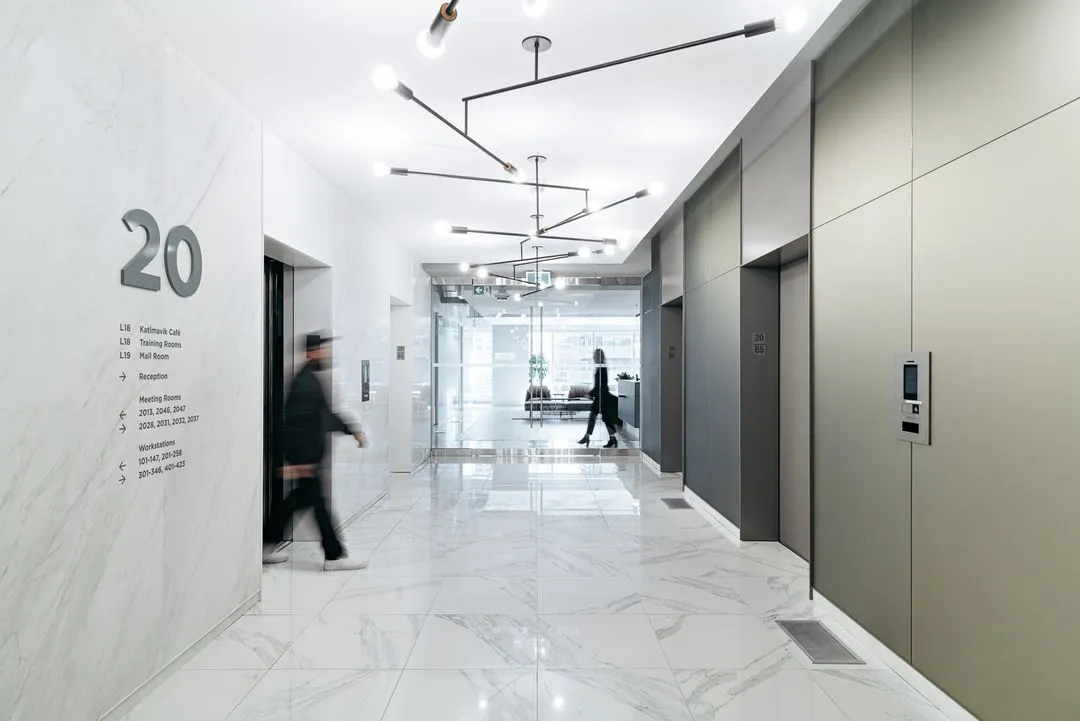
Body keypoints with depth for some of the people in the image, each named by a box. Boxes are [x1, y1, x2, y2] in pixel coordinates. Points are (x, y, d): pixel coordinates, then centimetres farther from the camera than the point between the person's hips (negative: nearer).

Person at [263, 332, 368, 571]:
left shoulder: (312, 379, 13)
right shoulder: (306, 382, -18)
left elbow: (326, 416, 22)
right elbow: (296, 423, -24)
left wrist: (353, 431, 19)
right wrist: (297, 460, -25)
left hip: (309, 454, 10)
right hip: (304, 456, -10)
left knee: (301, 498, 17)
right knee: (317, 501, -3)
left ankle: (268, 545, 29)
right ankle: (334, 556, 7)